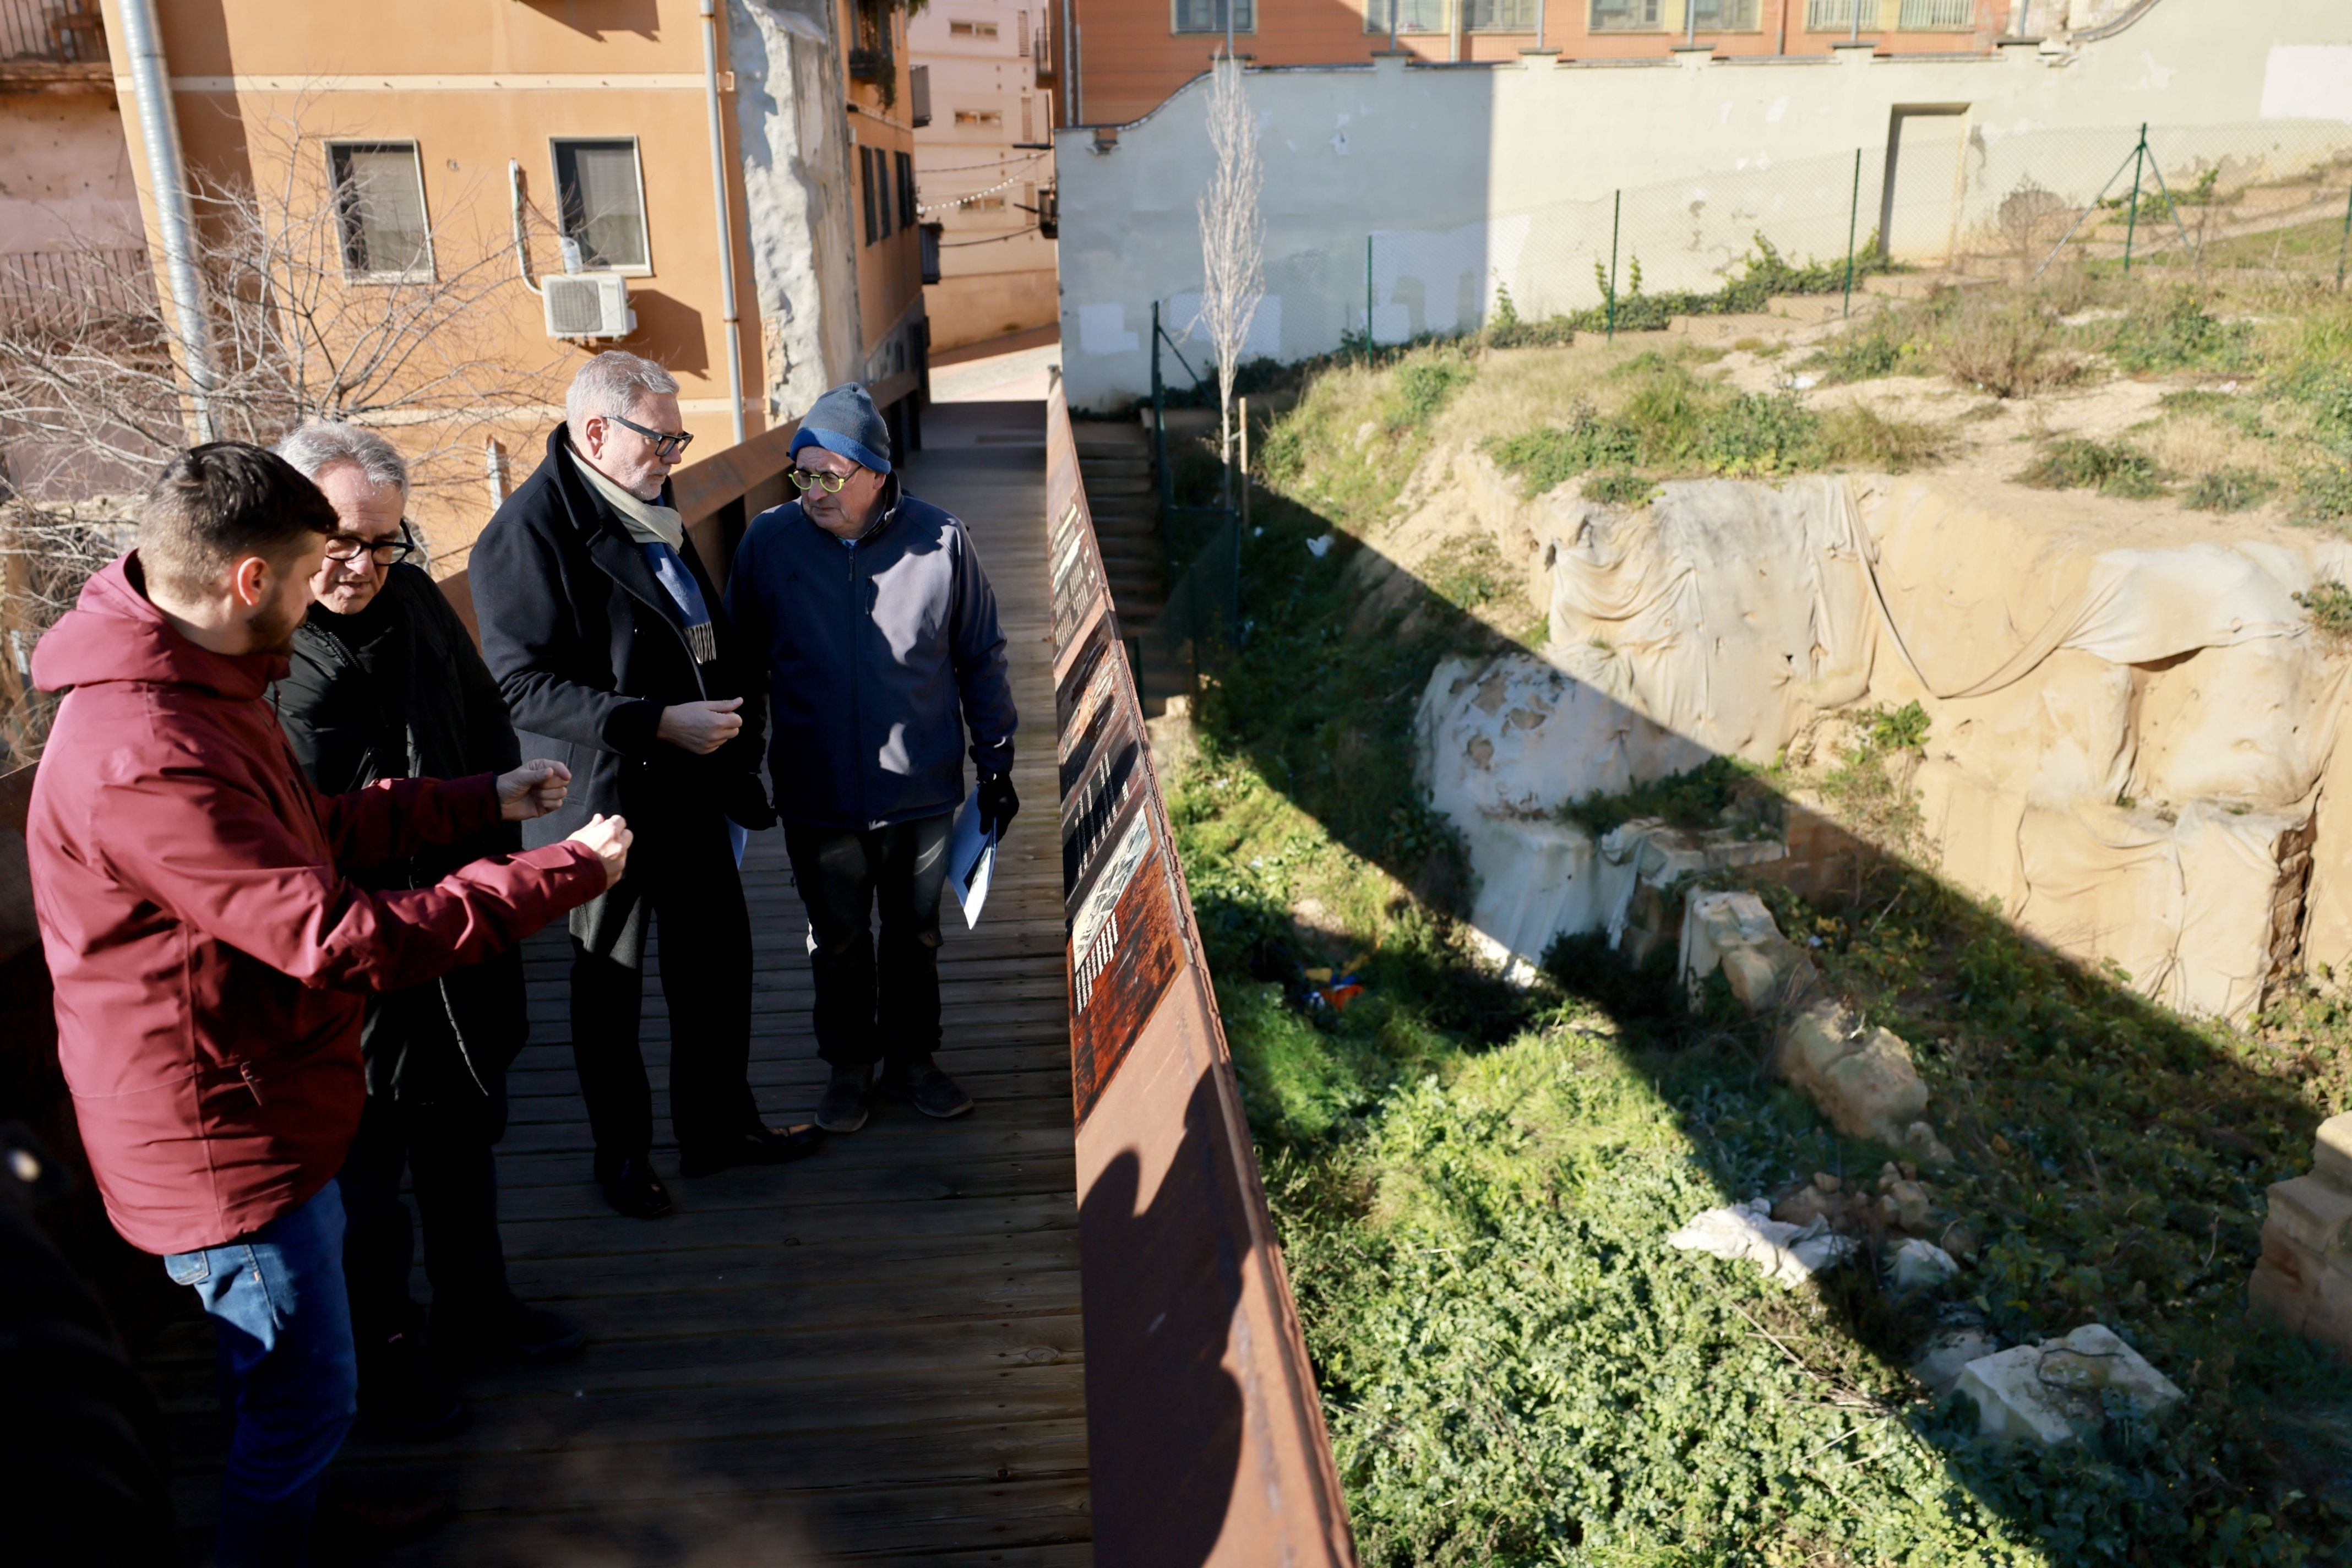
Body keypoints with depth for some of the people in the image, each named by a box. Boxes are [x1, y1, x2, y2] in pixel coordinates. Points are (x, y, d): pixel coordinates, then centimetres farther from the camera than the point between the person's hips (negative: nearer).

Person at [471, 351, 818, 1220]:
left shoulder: (649, 507, 9)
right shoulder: (528, 532, -18)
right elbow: (525, 684, -23)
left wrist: (729, 709, 11)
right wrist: (660, 723, -26)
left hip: (689, 784, 8)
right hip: (607, 795, -8)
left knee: (718, 956, 16)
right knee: (610, 985, 10)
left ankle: (717, 1124, 34)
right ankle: (623, 1155, 29)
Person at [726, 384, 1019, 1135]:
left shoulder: (940, 540, -10)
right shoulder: (769, 540, -8)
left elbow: (981, 658, 1)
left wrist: (995, 761, 5)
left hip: (923, 791, 0)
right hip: (818, 796, 0)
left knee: (916, 935, 17)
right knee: (839, 943, 15)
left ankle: (912, 1058, 37)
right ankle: (849, 1066, 36)